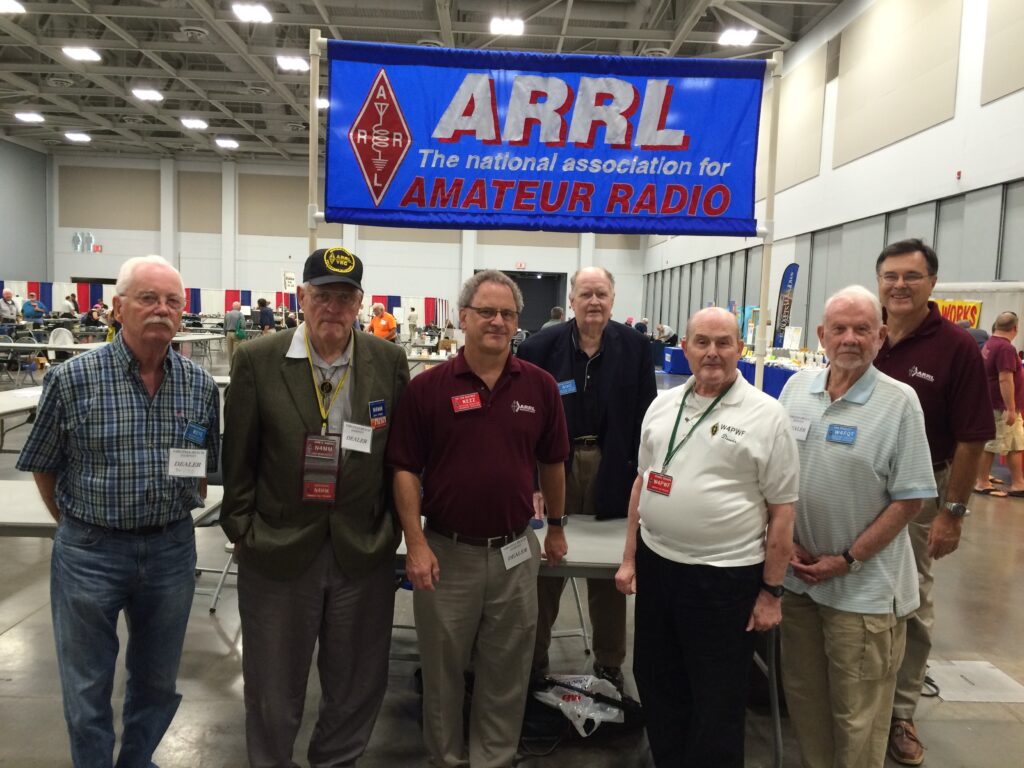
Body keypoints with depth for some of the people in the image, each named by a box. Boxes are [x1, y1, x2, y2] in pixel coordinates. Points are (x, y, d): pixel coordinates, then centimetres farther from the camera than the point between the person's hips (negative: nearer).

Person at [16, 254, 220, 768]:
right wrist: (78, 529, 6)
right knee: (87, 687, 14)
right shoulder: (71, 379, -11)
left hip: (172, 549, 3)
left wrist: (173, 520, 8)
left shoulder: (200, 386, -3)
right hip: (90, 552, -2)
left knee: (157, 681, 19)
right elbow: (43, 466, 1)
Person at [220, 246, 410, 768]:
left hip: (363, 549, 2)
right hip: (278, 547, -1)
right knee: (274, 681, 17)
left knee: (357, 680, 17)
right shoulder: (256, 360, -7)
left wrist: (393, 527, 5)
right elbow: (238, 456, -1)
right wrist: (241, 529, 1)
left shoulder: (389, 362, -2)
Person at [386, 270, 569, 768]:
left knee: (506, 672, 15)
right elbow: (405, 469, -5)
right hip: (446, 552, -1)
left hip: (515, 552, 2)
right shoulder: (428, 387, -7)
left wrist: (556, 527, 16)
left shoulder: (539, 386, 0)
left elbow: (551, 463, 10)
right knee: (442, 668, 16)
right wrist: (415, 543, -11)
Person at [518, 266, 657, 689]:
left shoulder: (635, 348, -1)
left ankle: (609, 663, 32)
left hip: (611, 468, 1)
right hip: (554, 465, -1)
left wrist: (640, 473, -4)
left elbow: (645, 416, 1)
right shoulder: (541, 347, -4)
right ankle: (534, 658, 30)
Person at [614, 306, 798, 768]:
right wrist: (630, 558, 11)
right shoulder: (662, 405, 6)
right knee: (657, 687, 19)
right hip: (655, 565, 5)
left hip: (725, 577, -5)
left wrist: (770, 591, -7)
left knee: (717, 706, 11)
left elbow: (782, 510, -7)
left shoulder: (766, 415, -9)